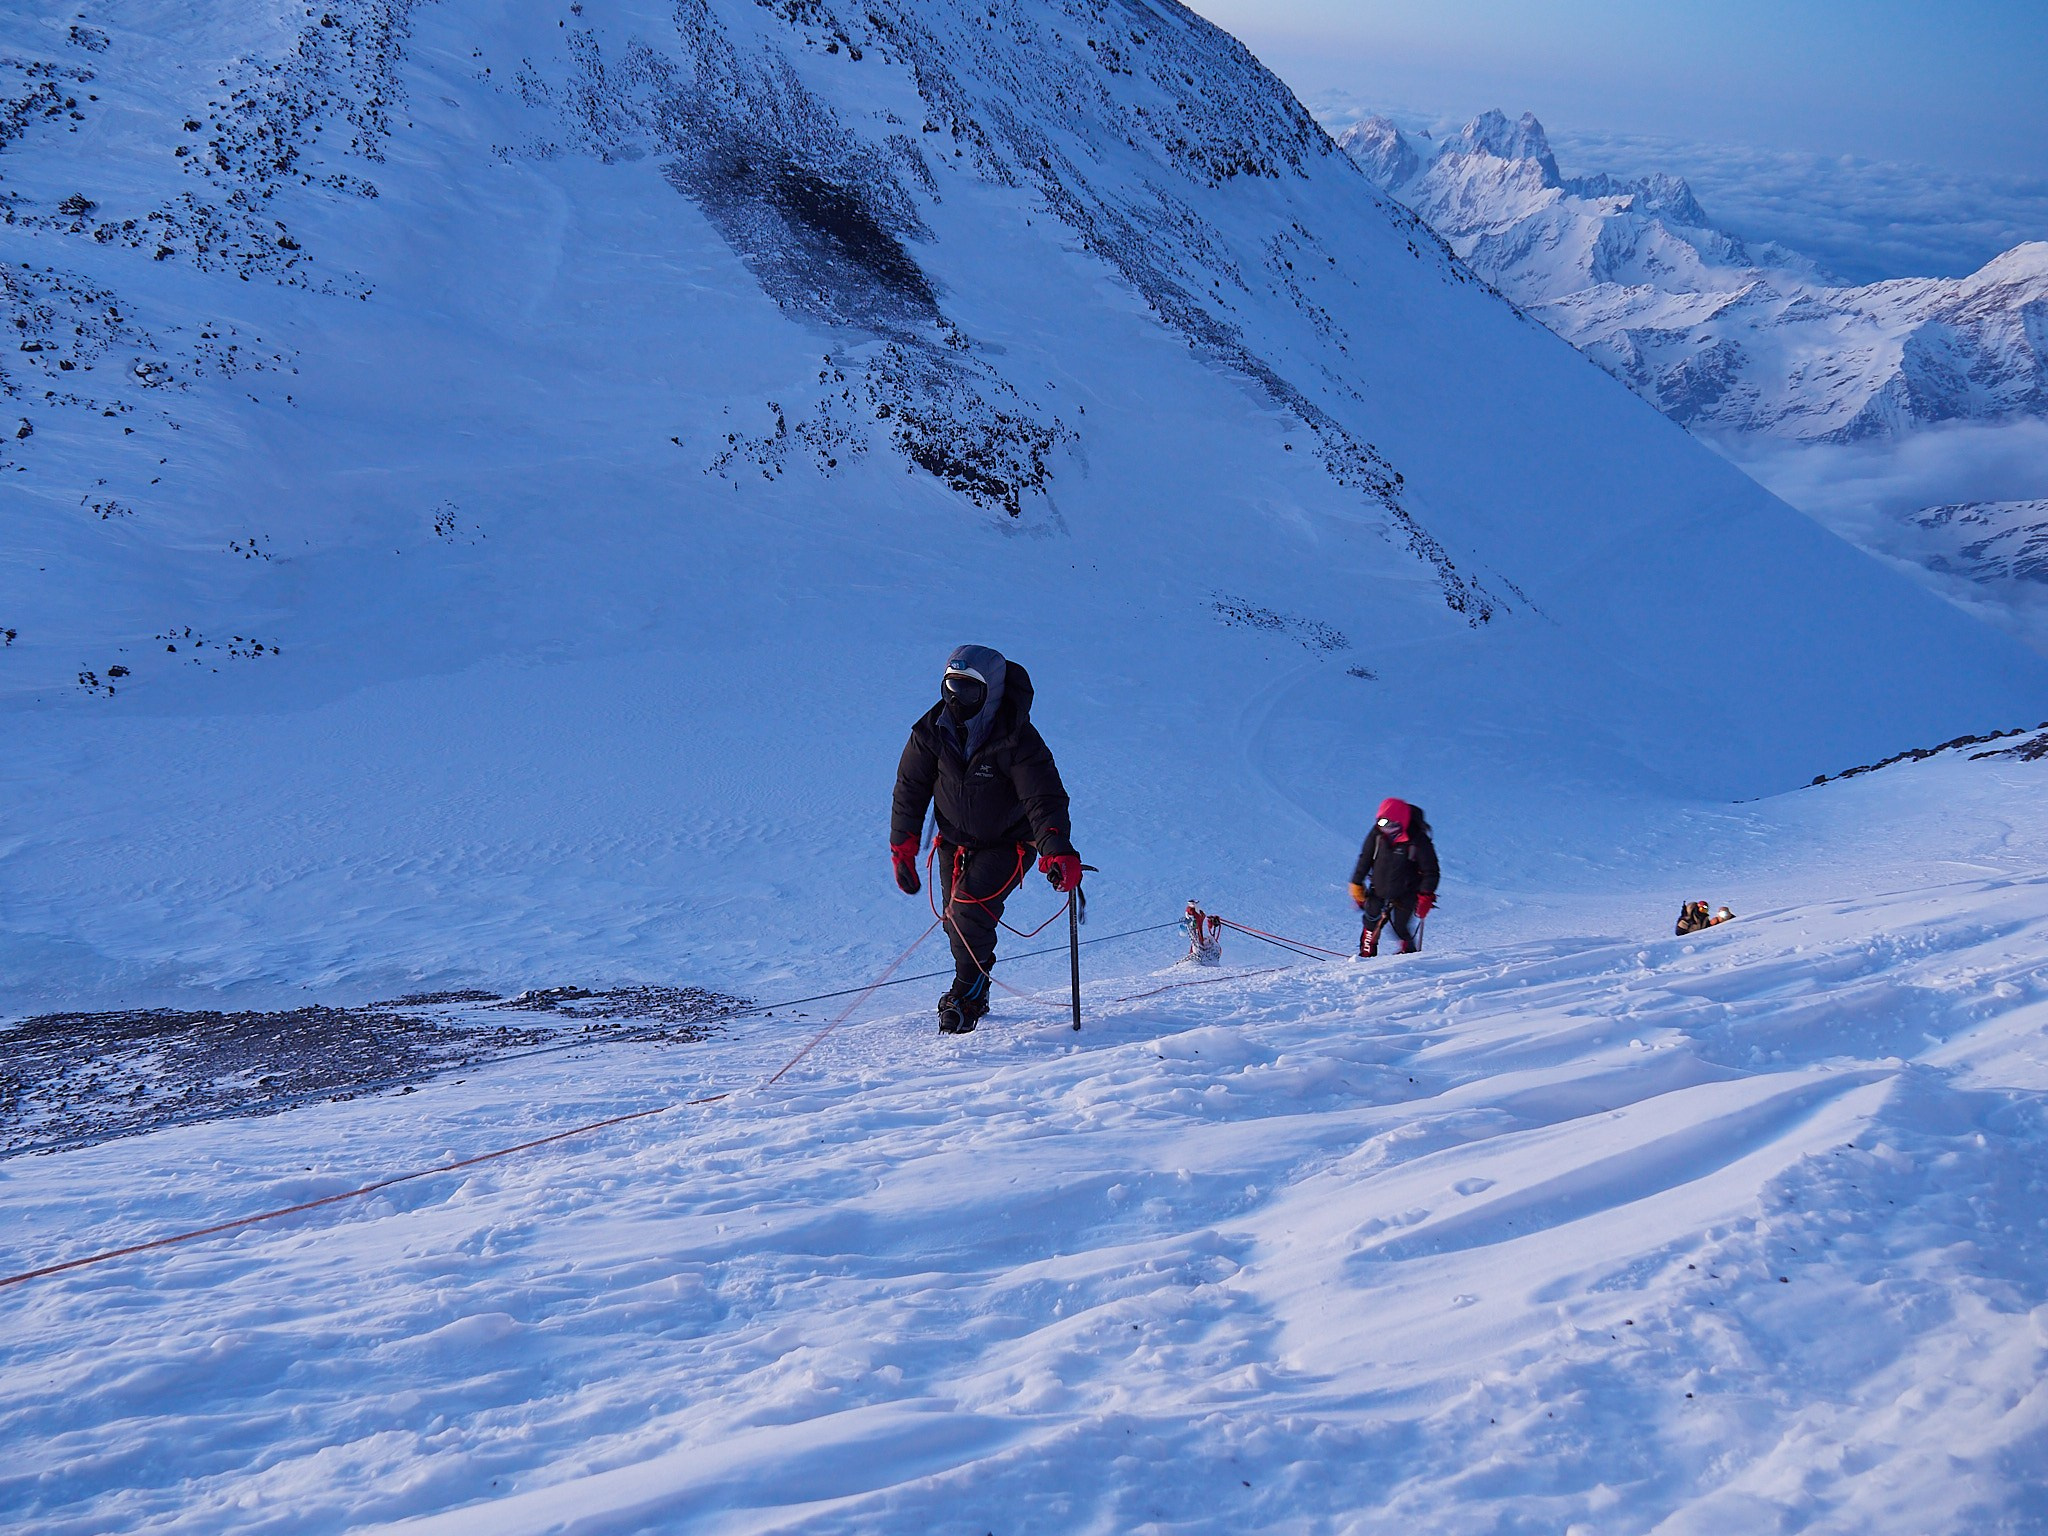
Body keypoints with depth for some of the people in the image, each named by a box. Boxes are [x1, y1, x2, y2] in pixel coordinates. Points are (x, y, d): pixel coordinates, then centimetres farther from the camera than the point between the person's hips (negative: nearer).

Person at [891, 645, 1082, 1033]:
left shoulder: (1016, 738, -25)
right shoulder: (932, 731, -12)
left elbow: (1044, 798, -29)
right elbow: (910, 789, 0)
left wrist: (1057, 850, -43)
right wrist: (902, 849, -4)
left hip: (1008, 843, -5)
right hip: (956, 841, 5)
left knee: (972, 906, -22)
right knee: (955, 919, 6)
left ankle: (968, 995, -5)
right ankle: (973, 994, 30)